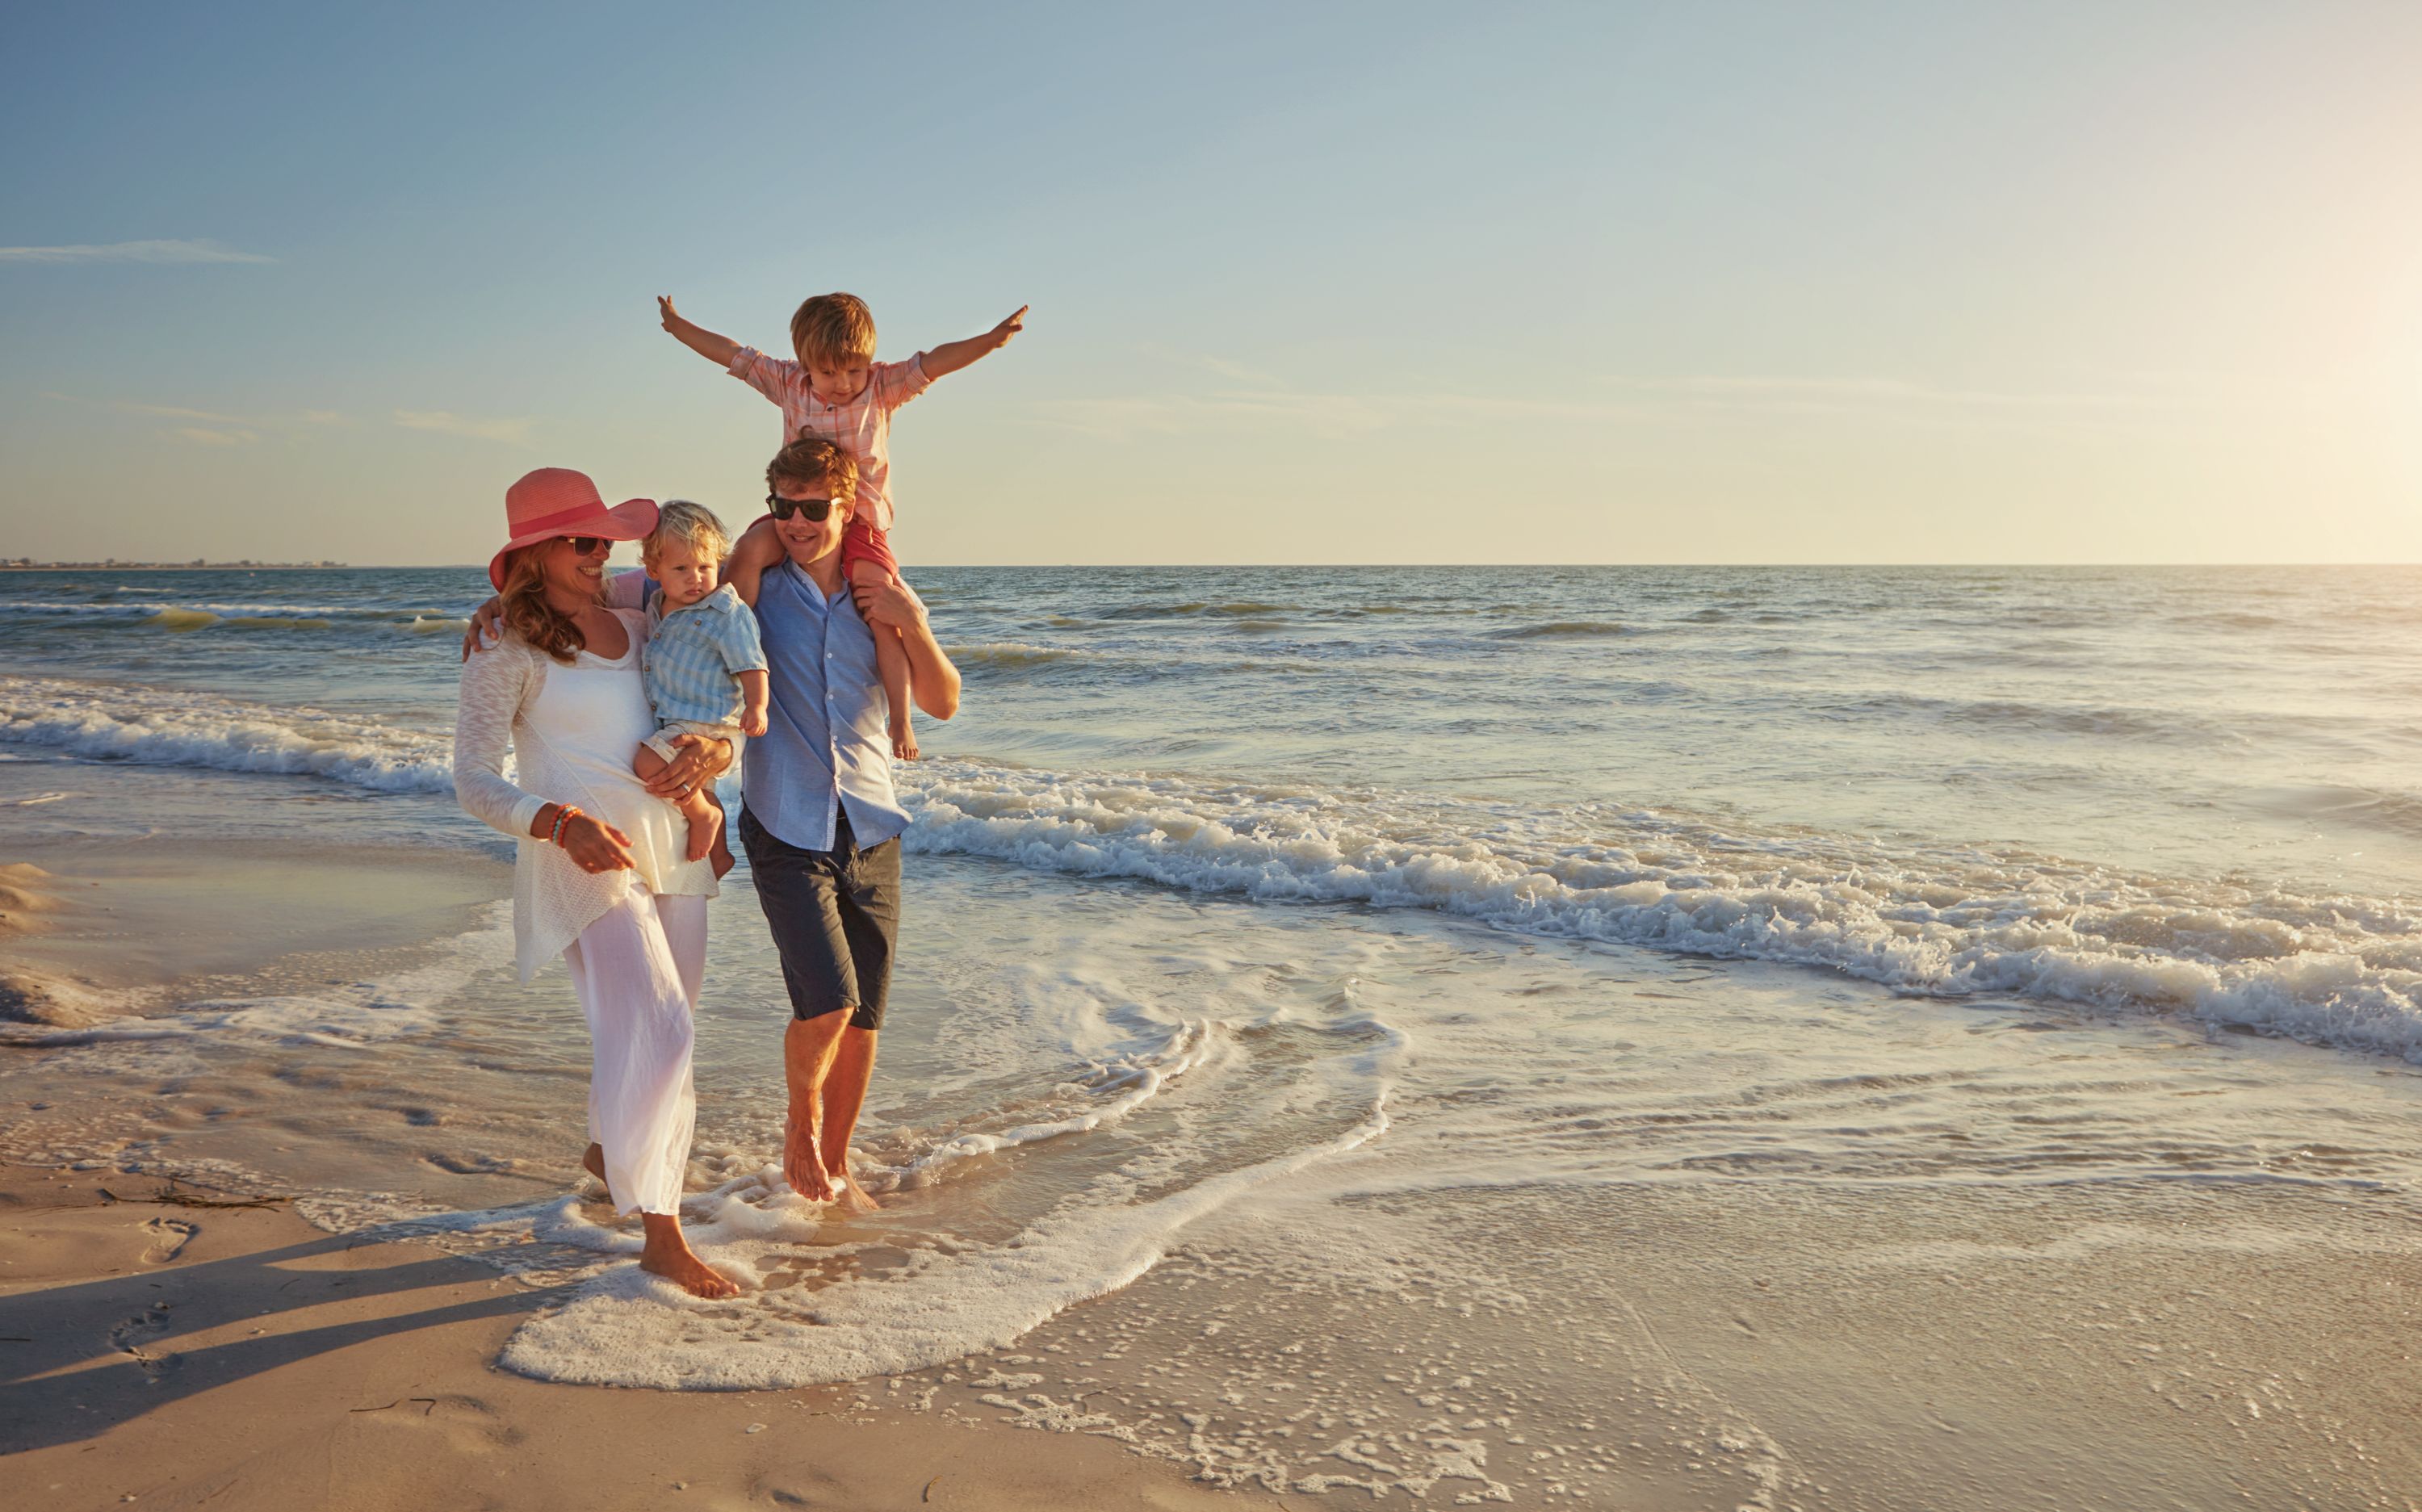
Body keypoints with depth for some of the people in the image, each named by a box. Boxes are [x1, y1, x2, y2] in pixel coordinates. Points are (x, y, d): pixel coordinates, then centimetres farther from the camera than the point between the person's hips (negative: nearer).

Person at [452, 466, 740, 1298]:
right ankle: (661, 1236, -8)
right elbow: (475, 779, -8)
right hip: (584, 858, -6)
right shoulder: (507, 648, -6)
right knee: (654, 1028, -15)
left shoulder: (637, 627, 10)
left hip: (670, 849, 7)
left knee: (658, 1029, 17)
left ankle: (608, 1148, 44)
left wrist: (711, 748, -7)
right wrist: (562, 822, -24)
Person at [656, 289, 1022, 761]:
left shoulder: (883, 387, -2)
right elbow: (731, 354, 11)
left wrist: (991, 340, -26)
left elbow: (934, 362, -14)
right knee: (748, 551, -28)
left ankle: (900, 720, -12)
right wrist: (678, 327, 16)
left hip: (862, 519, -2)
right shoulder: (787, 384, 4)